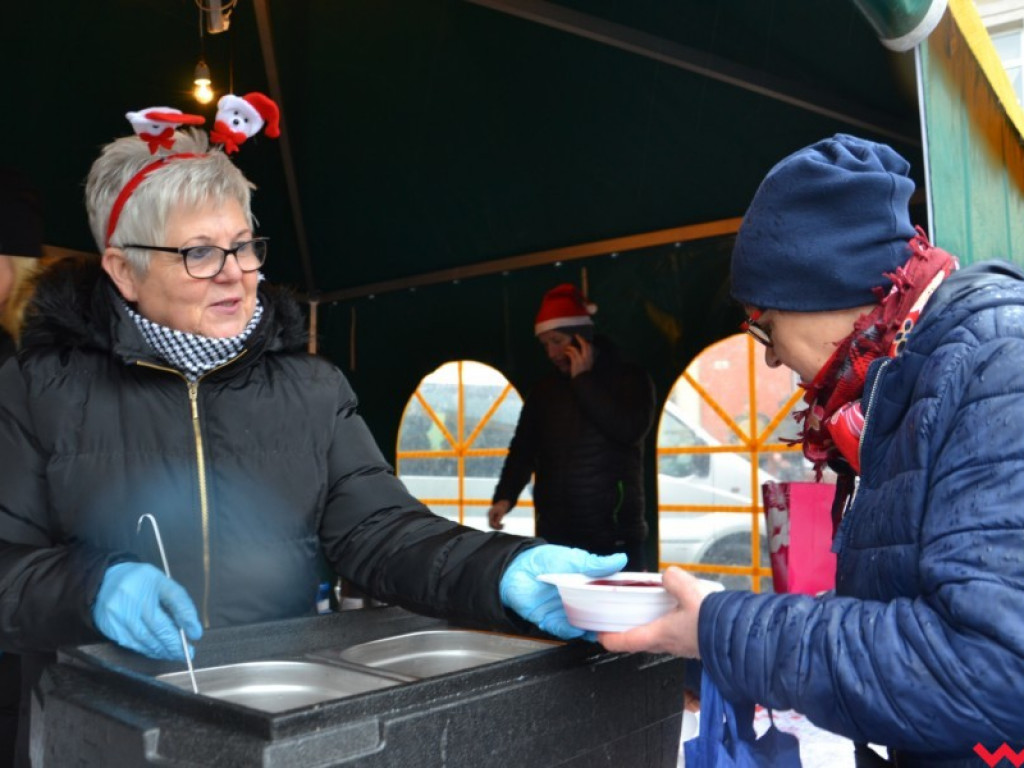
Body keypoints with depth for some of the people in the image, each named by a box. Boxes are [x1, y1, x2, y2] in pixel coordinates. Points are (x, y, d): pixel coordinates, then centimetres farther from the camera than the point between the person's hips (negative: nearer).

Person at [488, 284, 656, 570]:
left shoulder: (629, 379, 1)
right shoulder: (545, 390, 12)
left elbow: (630, 430, -16)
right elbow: (523, 450, 11)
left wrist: (584, 380, -9)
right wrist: (505, 497, -6)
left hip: (616, 536, -3)